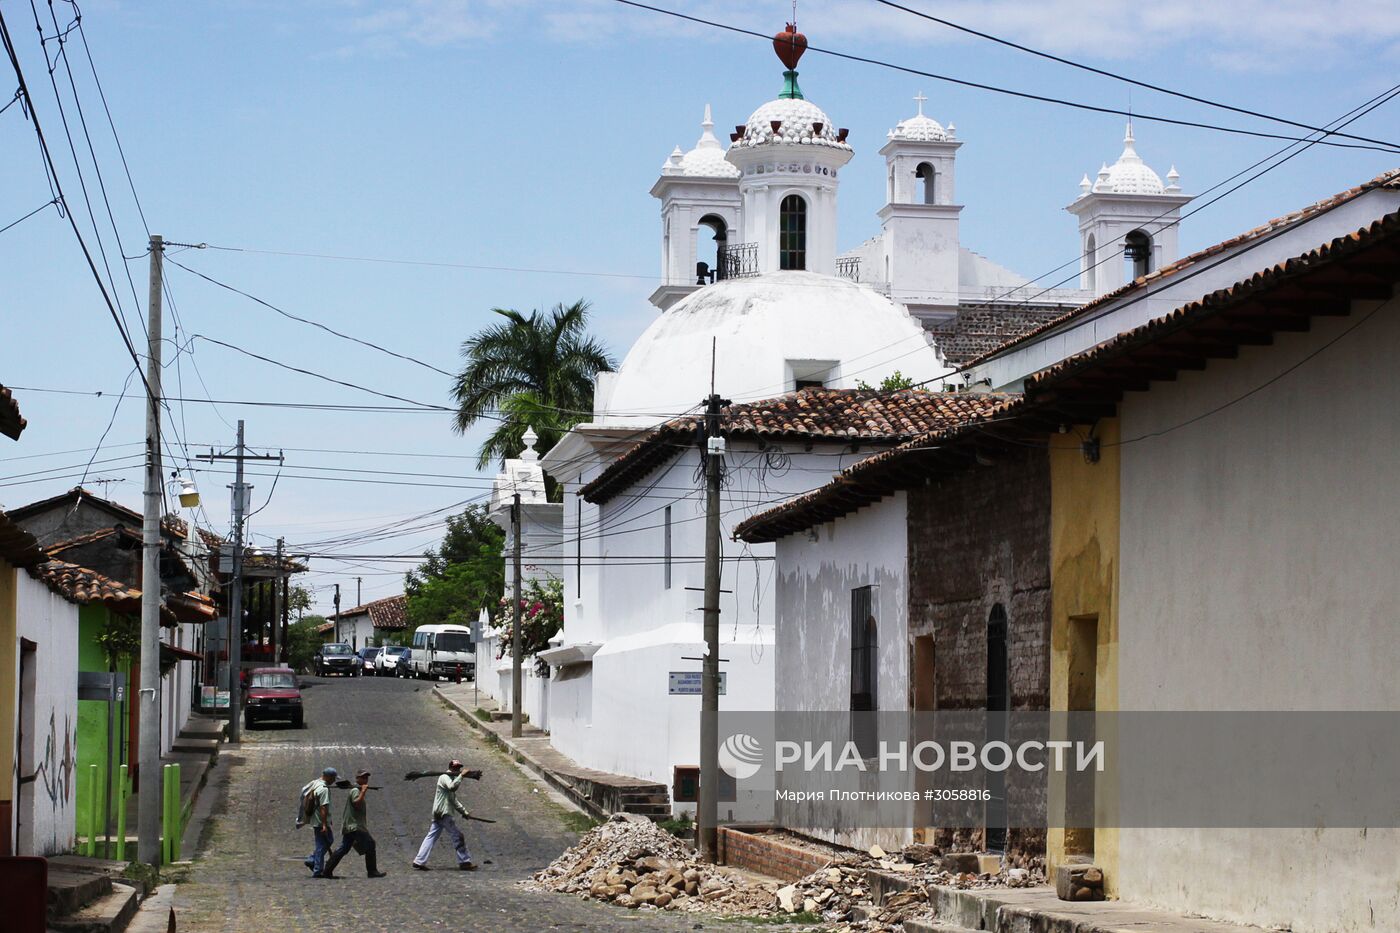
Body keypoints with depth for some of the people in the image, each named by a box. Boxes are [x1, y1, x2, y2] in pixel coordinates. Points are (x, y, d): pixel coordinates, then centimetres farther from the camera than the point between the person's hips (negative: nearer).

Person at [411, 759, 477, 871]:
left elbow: (454, 800, 30)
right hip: (443, 814, -10)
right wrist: (461, 775, -24)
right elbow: (452, 787, -29)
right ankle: (464, 862, 0)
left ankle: (419, 861, 2)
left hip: (438, 814, 10)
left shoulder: (451, 779, 23)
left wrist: (464, 812, 26)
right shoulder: (444, 778, -7)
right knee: (457, 836, -5)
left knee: (431, 837, 5)